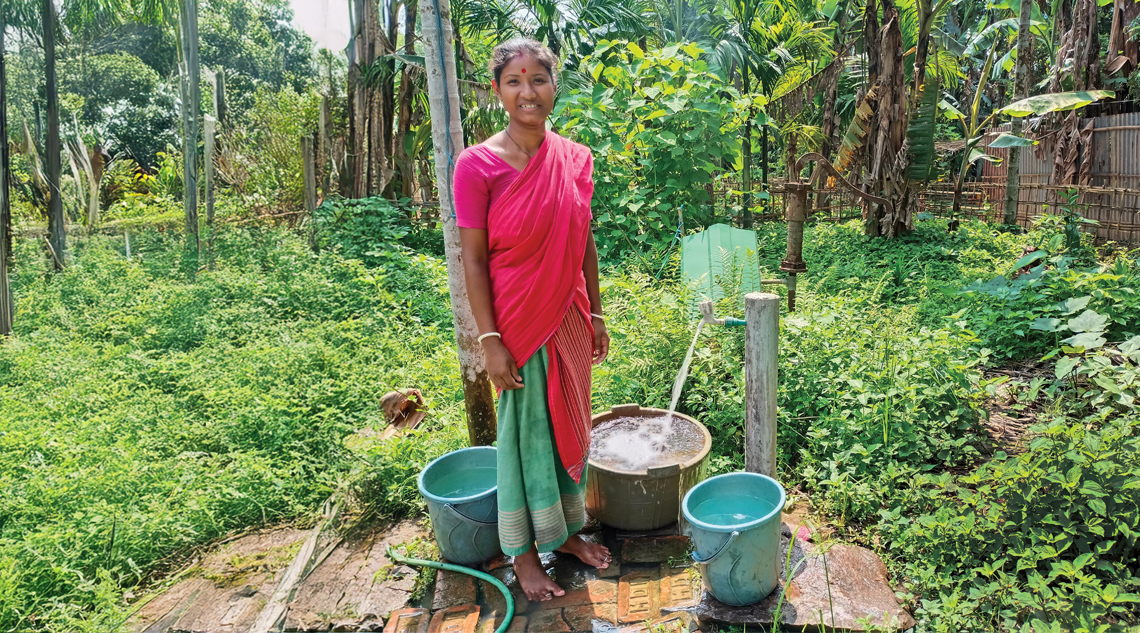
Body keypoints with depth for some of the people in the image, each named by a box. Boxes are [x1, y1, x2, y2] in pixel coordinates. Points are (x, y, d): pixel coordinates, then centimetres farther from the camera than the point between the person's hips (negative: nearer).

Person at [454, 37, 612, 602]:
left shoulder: (576, 160, 2)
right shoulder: (478, 165, -13)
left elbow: (585, 245, 9)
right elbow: (473, 261, -12)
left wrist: (596, 317, 10)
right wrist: (490, 341, -14)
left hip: (569, 321, 5)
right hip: (518, 323, -5)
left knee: (569, 425, 17)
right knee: (524, 434, 8)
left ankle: (567, 529, 38)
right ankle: (524, 552, 28)